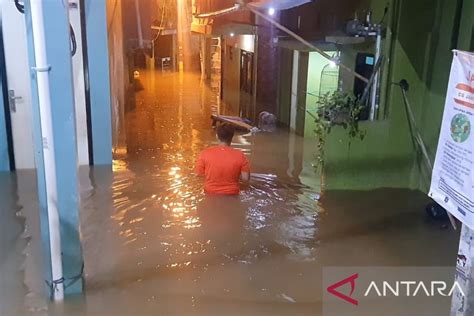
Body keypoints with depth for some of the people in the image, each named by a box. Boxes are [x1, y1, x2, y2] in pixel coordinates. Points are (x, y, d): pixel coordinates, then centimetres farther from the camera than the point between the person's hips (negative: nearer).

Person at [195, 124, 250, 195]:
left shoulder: (205, 153, -16)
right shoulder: (240, 155, -17)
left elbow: (198, 174, -6)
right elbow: (245, 178, -13)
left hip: (210, 194, 0)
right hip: (231, 195, 0)